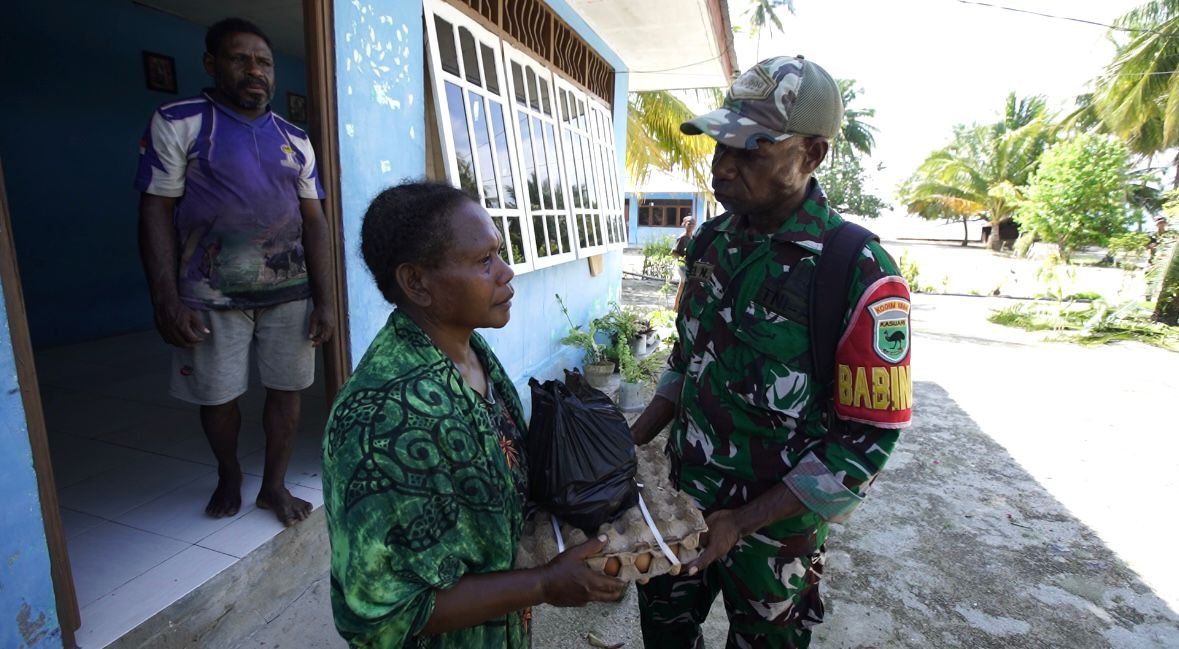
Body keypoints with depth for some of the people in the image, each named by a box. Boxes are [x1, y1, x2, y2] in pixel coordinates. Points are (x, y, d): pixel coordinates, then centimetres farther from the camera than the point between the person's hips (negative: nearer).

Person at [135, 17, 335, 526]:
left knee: (287, 389, 6)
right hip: (212, 296, -2)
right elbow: (156, 212, -5)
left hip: (290, 293, 2)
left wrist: (324, 300, -1)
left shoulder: (295, 139, 8)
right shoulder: (177, 123, -1)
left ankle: (274, 485, 24)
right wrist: (166, 300, -12)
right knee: (216, 396, 10)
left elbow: (313, 221, 5)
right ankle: (228, 475, 36)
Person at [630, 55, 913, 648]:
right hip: (682, 498, 5)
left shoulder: (861, 276, -22)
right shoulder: (711, 242, -3)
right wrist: (626, 446, 0)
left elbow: (867, 439, -19)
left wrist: (741, 522, -21)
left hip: (774, 527, -5)